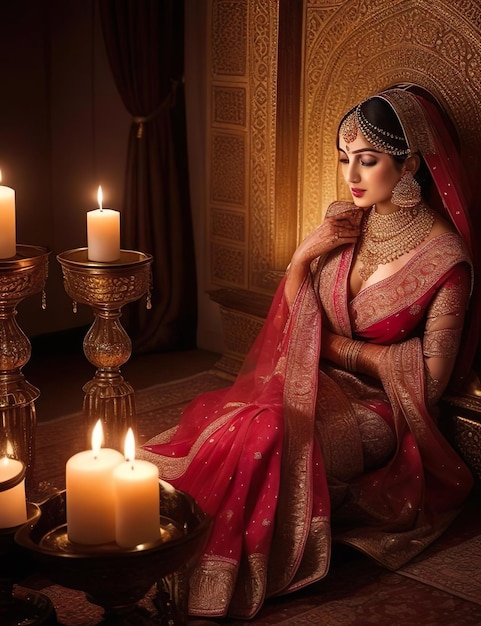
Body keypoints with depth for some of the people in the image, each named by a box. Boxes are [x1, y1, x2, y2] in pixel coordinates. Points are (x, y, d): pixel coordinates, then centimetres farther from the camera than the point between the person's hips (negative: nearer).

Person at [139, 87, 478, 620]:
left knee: (266, 435, -34)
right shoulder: (342, 223, 6)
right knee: (213, 411, -26)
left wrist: (341, 348, -5)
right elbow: (294, 322, 13)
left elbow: (431, 377, -11)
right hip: (321, 383, 5)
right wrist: (303, 256, -5)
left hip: (381, 407, -5)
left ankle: (219, 580, -20)